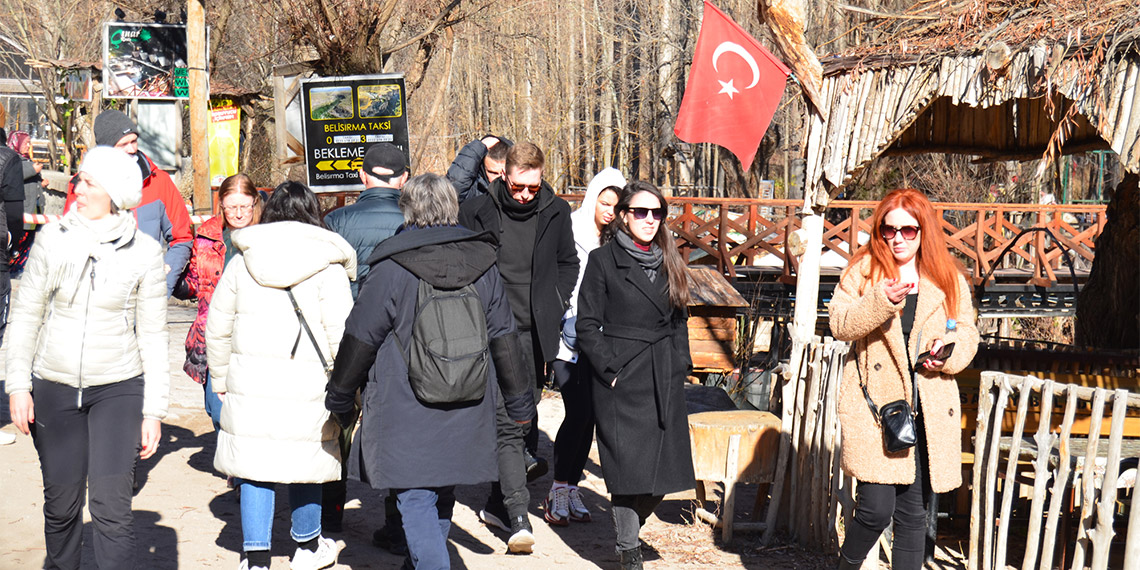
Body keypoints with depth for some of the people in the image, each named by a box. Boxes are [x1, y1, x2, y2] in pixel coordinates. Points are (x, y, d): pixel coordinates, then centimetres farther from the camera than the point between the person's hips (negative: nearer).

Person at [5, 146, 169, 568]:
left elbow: (153, 336, 0)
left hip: (118, 389, -2)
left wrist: (154, 411, -2)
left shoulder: (143, 252, -4)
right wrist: (18, 385, -1)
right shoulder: (52, 239, 1)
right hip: (53, 389, 2)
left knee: (111, 505, -10)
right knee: (61, 502, 9)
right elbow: (25, 316, 7)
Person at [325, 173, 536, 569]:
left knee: (416, 501, -3)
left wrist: (340, 398, 8)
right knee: (442, 498, 20)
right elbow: (504, 338, 9)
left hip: (405, 413, -5)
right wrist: (519, 402, 17)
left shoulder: (391, 269, -11)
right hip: (465, 414, 5)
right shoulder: (483, 265, 3)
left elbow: (360, 339, -5)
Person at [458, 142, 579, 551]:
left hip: (535, 334, 3)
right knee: (507, 424, -12)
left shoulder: (555, 213, 5)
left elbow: (568, 263, 19)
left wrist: (554, 309, 9)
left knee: (524, 416, 11)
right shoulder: (476, 212, -2)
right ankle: (518, 516, -15)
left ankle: (497, 505, 26)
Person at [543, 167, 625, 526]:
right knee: (578, 413, -11)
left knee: (590, 416, 6)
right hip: (569, 341, -4)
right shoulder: (569, 233, -6)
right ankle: (559, 491, 2)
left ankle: (571, 487, 18)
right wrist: (574, 334, -10)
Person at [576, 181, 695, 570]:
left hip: (665, 383, 5)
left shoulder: (669, 263, 14)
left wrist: (680, 364, 10)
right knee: (629, 471, -4)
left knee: (663, 473, 3)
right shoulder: (604, 260, -2)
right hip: (622, 381, -5)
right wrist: (611, 370, -11)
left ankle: (629, 529, 27)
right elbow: (587, 326, -5)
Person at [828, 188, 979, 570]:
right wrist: (881, 301, -21)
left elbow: (967, 333, 14)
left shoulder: (949, 279, 11)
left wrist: (949, 352, -8)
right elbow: (840, 324, -5)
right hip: (875, 401, -3)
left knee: (913, 510, 9)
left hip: (929, 406, 3)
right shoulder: (863, 270, 4)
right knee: (877, 507, -11)